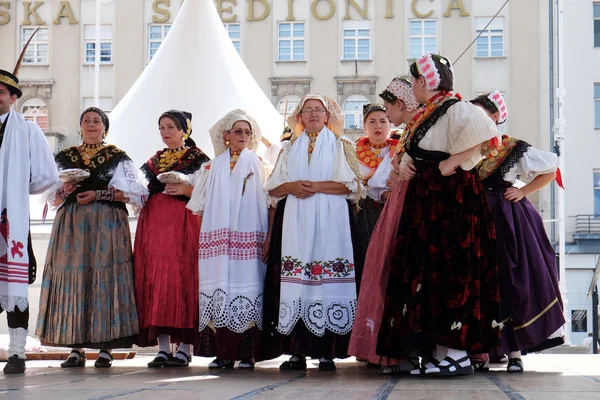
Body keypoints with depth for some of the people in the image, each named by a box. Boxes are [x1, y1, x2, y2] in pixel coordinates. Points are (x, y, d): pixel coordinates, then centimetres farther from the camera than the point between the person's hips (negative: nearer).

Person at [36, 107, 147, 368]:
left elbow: (135, 193, -1)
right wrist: (65, 190, -5)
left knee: (105, 280, -9)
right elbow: (52, 197, 17)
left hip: (107, 226, -3)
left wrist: (99, 194, -10)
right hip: (71, 226, 3)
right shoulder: (65, 157, 18)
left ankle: (105, 348, -6)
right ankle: (76, 349, -1)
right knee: (72, 279, -5)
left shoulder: (118, 158, 9)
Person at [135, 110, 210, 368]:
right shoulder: (154, 161, 20)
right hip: (153, 225, 5)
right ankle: (163, 348, 1)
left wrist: (185, 189, -17)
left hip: (183, 226, -5)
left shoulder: (198, 159, 5)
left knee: (182, 278, -10)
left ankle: (185, 348, -6)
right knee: (155, 281, -2)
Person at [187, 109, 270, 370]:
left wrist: (266, 237, -4)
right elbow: (201, 203, 15)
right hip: (219, 236, 2)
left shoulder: (256, 164, 10)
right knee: (220, 288, -4)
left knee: (247, 285, -7)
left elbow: (265, 202, 5)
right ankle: (223, 351, 0)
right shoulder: (215, 166, 15)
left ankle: (247, 353, -5)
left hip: (248, 236, -2)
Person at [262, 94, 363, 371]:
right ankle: (297, 351, -5)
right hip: (295, 223, 3)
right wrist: (292, 186, -5)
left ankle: (326, 351, -8)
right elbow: (273, 188, 15)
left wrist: (317, 186, -10)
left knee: (327, 281, -10)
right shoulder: (290, 148, 20)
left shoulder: (341, 146, 12)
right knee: (295, 282, -6)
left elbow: (351, 184, 0)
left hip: (329, 222, -2)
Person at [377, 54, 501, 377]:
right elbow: (413, 153, 28)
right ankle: (438, 351, 11)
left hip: (450, 201, -10)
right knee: (427, 269, 8)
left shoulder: (454, 108, -10)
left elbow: (481, 132, -28)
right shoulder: (425, 115, 18)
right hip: (425, 202, 10)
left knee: (448, 270, -11)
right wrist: (404, 166, 6)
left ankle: (458, 353, -8)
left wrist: (451, 162, -22)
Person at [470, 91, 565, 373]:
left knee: (513, 282, -3)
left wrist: (523, 192, -2)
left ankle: (514, 352, 2)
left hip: (507, 220, -3)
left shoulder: (513, 149, -1)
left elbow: (550, 172, 6)